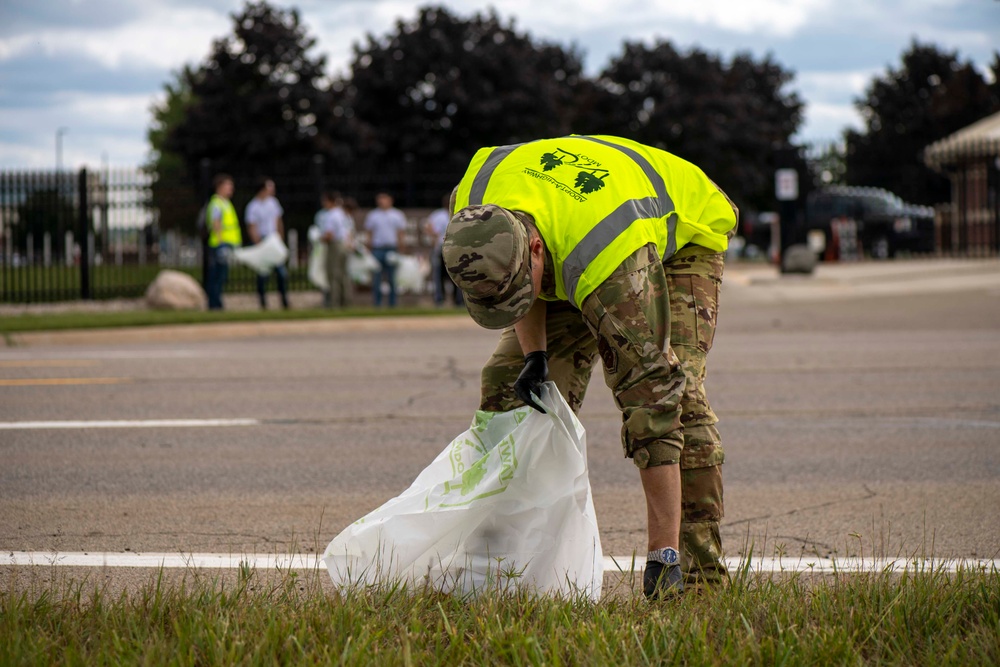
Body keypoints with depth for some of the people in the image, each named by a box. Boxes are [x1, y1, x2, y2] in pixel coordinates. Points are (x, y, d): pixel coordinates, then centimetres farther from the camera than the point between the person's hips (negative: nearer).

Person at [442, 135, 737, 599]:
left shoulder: (604, 261, -46)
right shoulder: (473, 204, -30)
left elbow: (650, 389, -45)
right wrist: (533, 352, -15)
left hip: (683, 238, -6)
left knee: (668, 391, -27)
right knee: (511, 385, -6)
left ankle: (702, 568, -24)